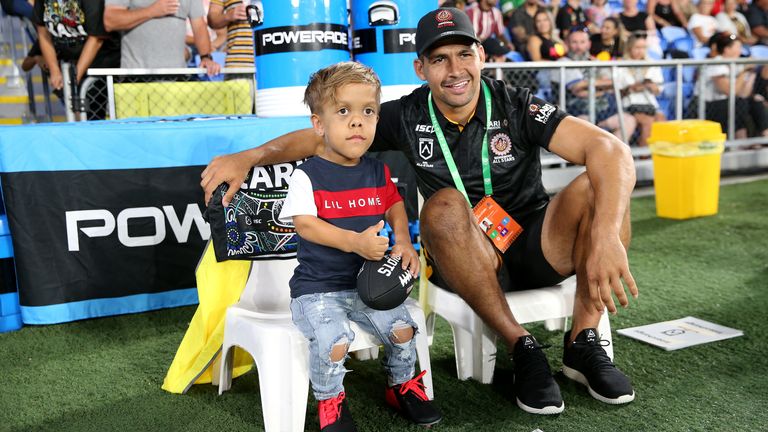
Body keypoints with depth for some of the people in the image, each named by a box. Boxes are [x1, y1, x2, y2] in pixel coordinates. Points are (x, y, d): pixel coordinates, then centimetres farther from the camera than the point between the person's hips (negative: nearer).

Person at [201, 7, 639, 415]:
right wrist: (248, 157, -18)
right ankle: (523, 348, -22)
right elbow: (318, 137, -1)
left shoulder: (516, 107, -11)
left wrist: (606, 237, -40)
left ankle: (583, 344, -15)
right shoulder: (407, 116, -5)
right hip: (469, 261, 0)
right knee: (445, 207, -32)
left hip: (539, 247, 0)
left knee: (596, 188, -26)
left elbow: (611, 149, -23)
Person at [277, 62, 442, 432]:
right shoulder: (307, 175, -10)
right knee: (334, 343, -26)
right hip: (318, 287, -4)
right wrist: (355, 242, -28)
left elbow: (394, 205, 19)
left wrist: (403, 243, -1)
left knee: (402, 329, -11)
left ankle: (402, 387, 22)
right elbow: (304, 223, -18)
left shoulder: (378, 171, 6)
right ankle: (329, 401, 7)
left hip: (369, 282, 5)